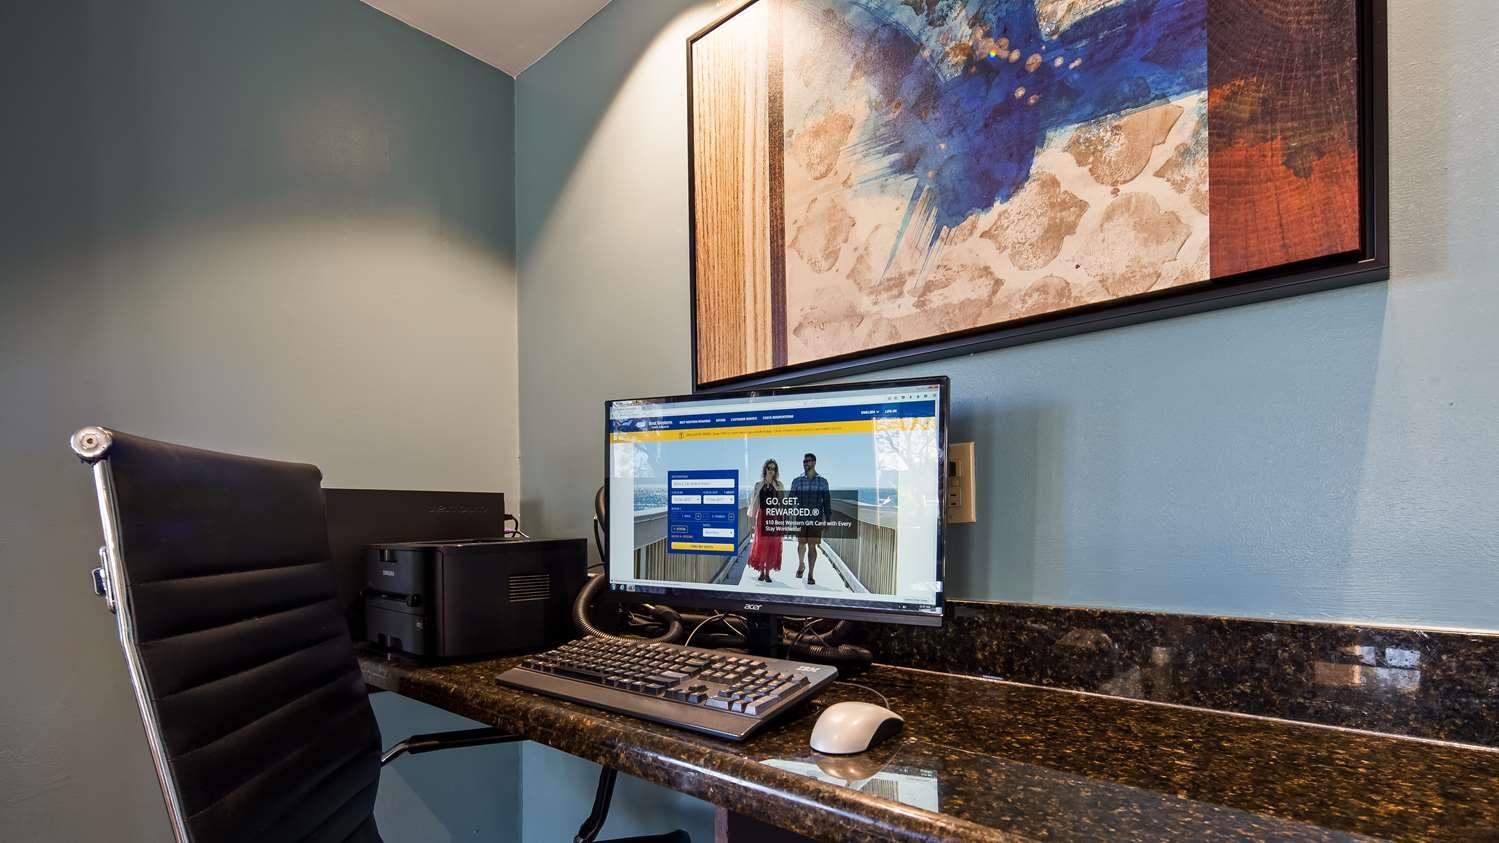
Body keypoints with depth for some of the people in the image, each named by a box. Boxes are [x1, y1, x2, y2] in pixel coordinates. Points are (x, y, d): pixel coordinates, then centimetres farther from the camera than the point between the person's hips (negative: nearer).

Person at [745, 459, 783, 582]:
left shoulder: (779, 485, 7)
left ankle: (767, 573, 9)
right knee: (761, 544, -2)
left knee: (773, 545, -1)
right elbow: (754, 503, 9)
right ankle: (761, 572, 10)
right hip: (762, 516, 0)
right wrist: (752, 517, 3)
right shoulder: (758, 485, 8)